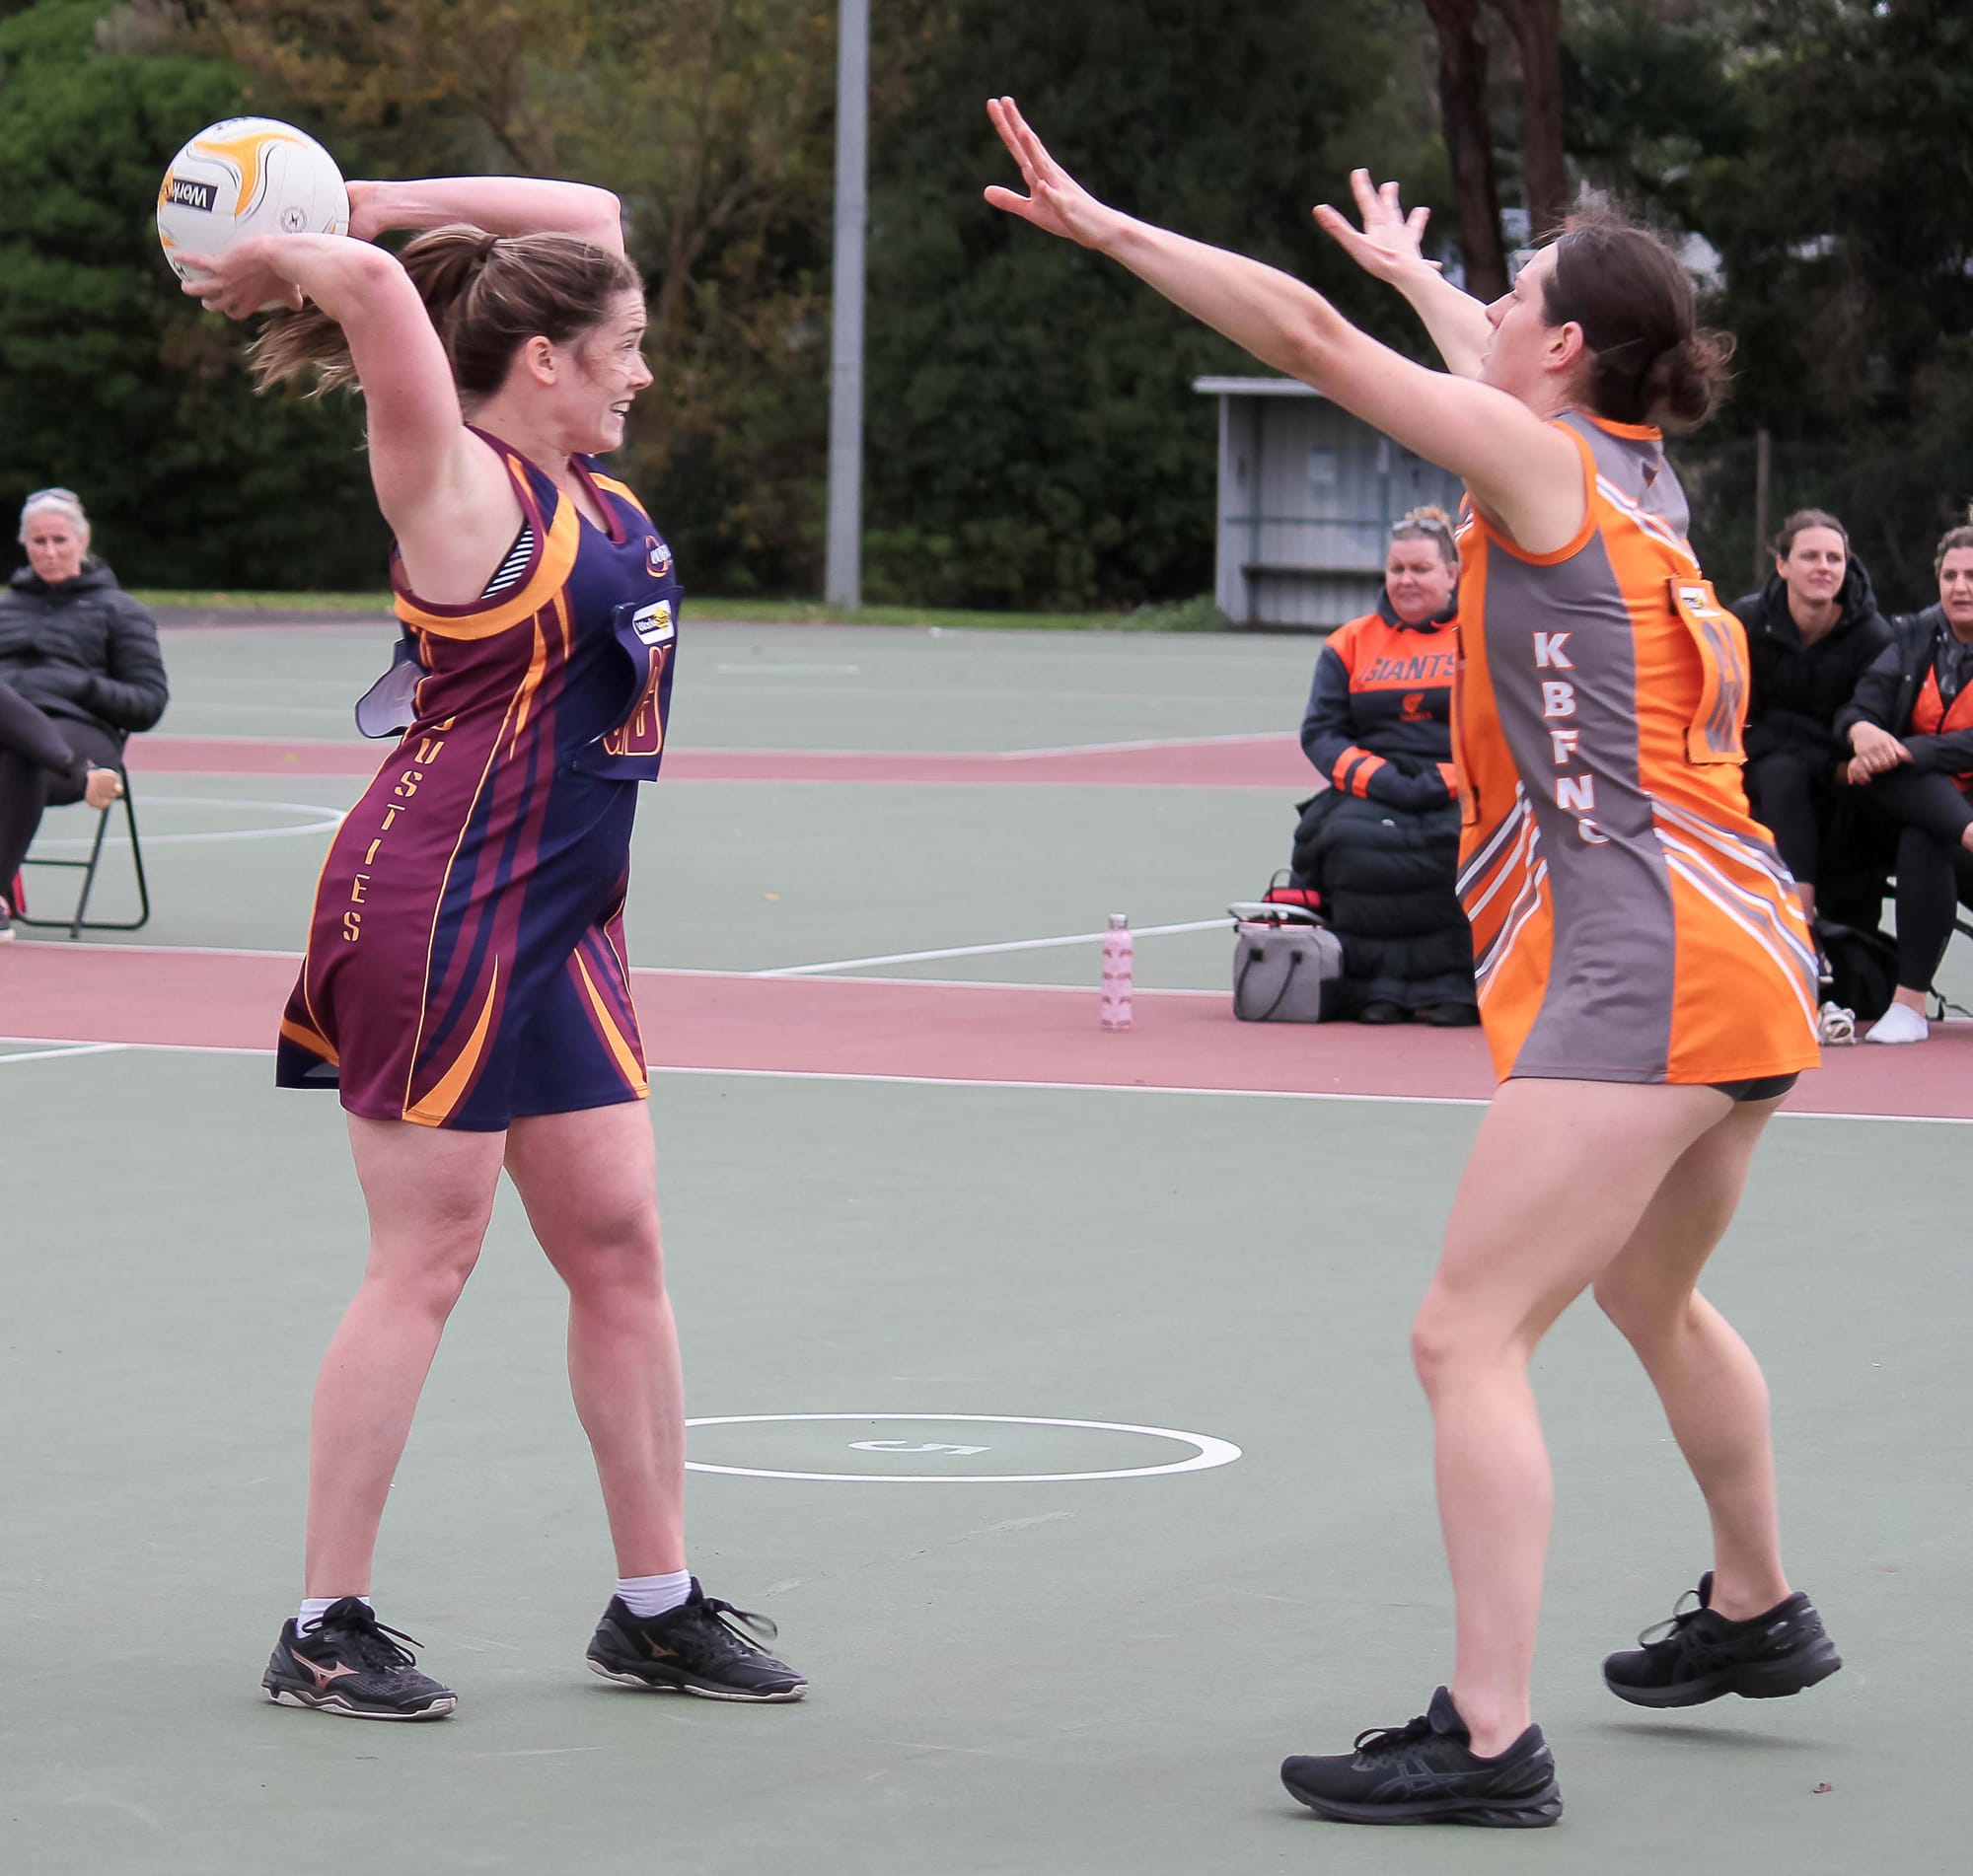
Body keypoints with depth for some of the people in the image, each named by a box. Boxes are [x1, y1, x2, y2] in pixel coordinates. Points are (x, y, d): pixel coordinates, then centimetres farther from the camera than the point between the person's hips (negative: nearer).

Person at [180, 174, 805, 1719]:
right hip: (439, 904, -9)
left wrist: (368, 205, 12)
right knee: (425, 1264, -5)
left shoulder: (579, 478, 11)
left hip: (556, 921, 9)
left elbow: (591, 216, 17)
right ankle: (326, 1630, 2)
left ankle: (658, 1605, 18)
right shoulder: (462, 486, -12)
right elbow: (374, 286, -28)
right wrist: (278, 258, -7)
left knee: (620, 1248, 10)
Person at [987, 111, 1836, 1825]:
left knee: (1469, 1336, -12)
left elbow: (1306, 332, -13)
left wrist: (1103, 225, -8)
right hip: (1746, 962, 10)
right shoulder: (1637, 475, 15)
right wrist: (1411, 265, 55)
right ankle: (1756, 1614, 47)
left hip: (1645, 964, -10)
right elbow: (1495, 373, 38)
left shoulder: (1541, 462, -8)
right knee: (1654, 1300, 30)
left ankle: (1489, 1737, -17)